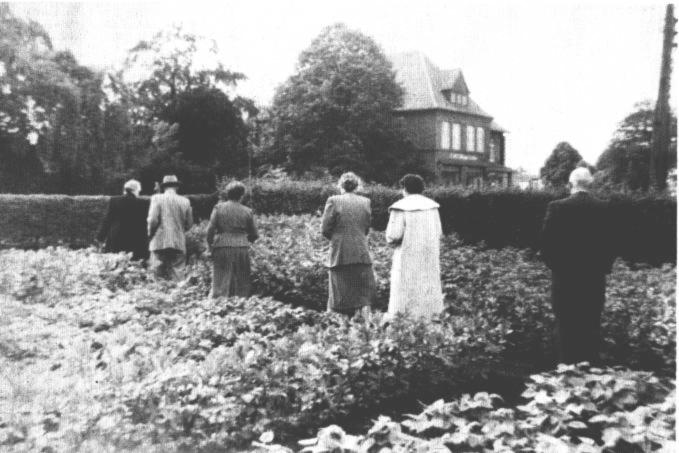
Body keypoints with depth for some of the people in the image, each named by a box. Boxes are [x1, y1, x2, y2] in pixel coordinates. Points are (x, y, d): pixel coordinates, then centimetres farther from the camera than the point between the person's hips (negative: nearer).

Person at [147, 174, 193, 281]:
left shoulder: (157, 198, -2)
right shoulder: (185, 201, 5)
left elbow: (153, 220, -10)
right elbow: (189, 224, 8)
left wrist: (150, 234, 6)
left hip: (159, 243, -2)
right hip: (179, 244, 2)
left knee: (158, 274, 2)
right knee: (177, 276, 4)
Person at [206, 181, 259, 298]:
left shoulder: (218, 207, 0)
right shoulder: (247, 211, 2)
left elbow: (210, 229, -4)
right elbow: (254, 235, 7)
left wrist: (210, 245, 9)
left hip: (221, 248, 0)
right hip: (241, 250, 0)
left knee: (221, 282, 3)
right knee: (241, 283, 7)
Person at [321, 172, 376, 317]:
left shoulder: (334, 201, -6)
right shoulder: (365, 202, 4)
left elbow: (325, 229, -5)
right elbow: (366, 228, 10)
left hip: (339, 255, -2)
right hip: (361, 255, 2)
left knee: (338, 296, 6)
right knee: (364, 294, 9)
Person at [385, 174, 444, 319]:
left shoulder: (400, 207, -10)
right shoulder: (432, 205, 6)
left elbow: (393, 236, -15)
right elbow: (439, 233, 8)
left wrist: (391, 239, 7)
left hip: (408, 259, -5)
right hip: (430, 258, 5)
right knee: (428, 293, 11)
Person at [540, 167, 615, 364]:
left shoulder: (557, 207, -8)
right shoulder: (602, 208, -4)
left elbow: (546, 241, -7)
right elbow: (609, 243, -2)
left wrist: (554, 265, 6)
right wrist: (604, 267, 11)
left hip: (564, 276, -2)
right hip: (595, 276, 2)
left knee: (566, 325, 6)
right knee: (592, 326, 10)